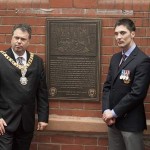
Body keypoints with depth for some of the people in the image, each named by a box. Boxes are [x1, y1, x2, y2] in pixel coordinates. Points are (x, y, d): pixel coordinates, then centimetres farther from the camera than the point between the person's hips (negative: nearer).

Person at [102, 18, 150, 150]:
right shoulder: (115, 58, 11)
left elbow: (137, 93, -19)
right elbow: (107, 86, 10)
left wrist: (114, 112, -14)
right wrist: (106, 110, -5)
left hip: (131, 121, -7)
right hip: (113, 119, 7)